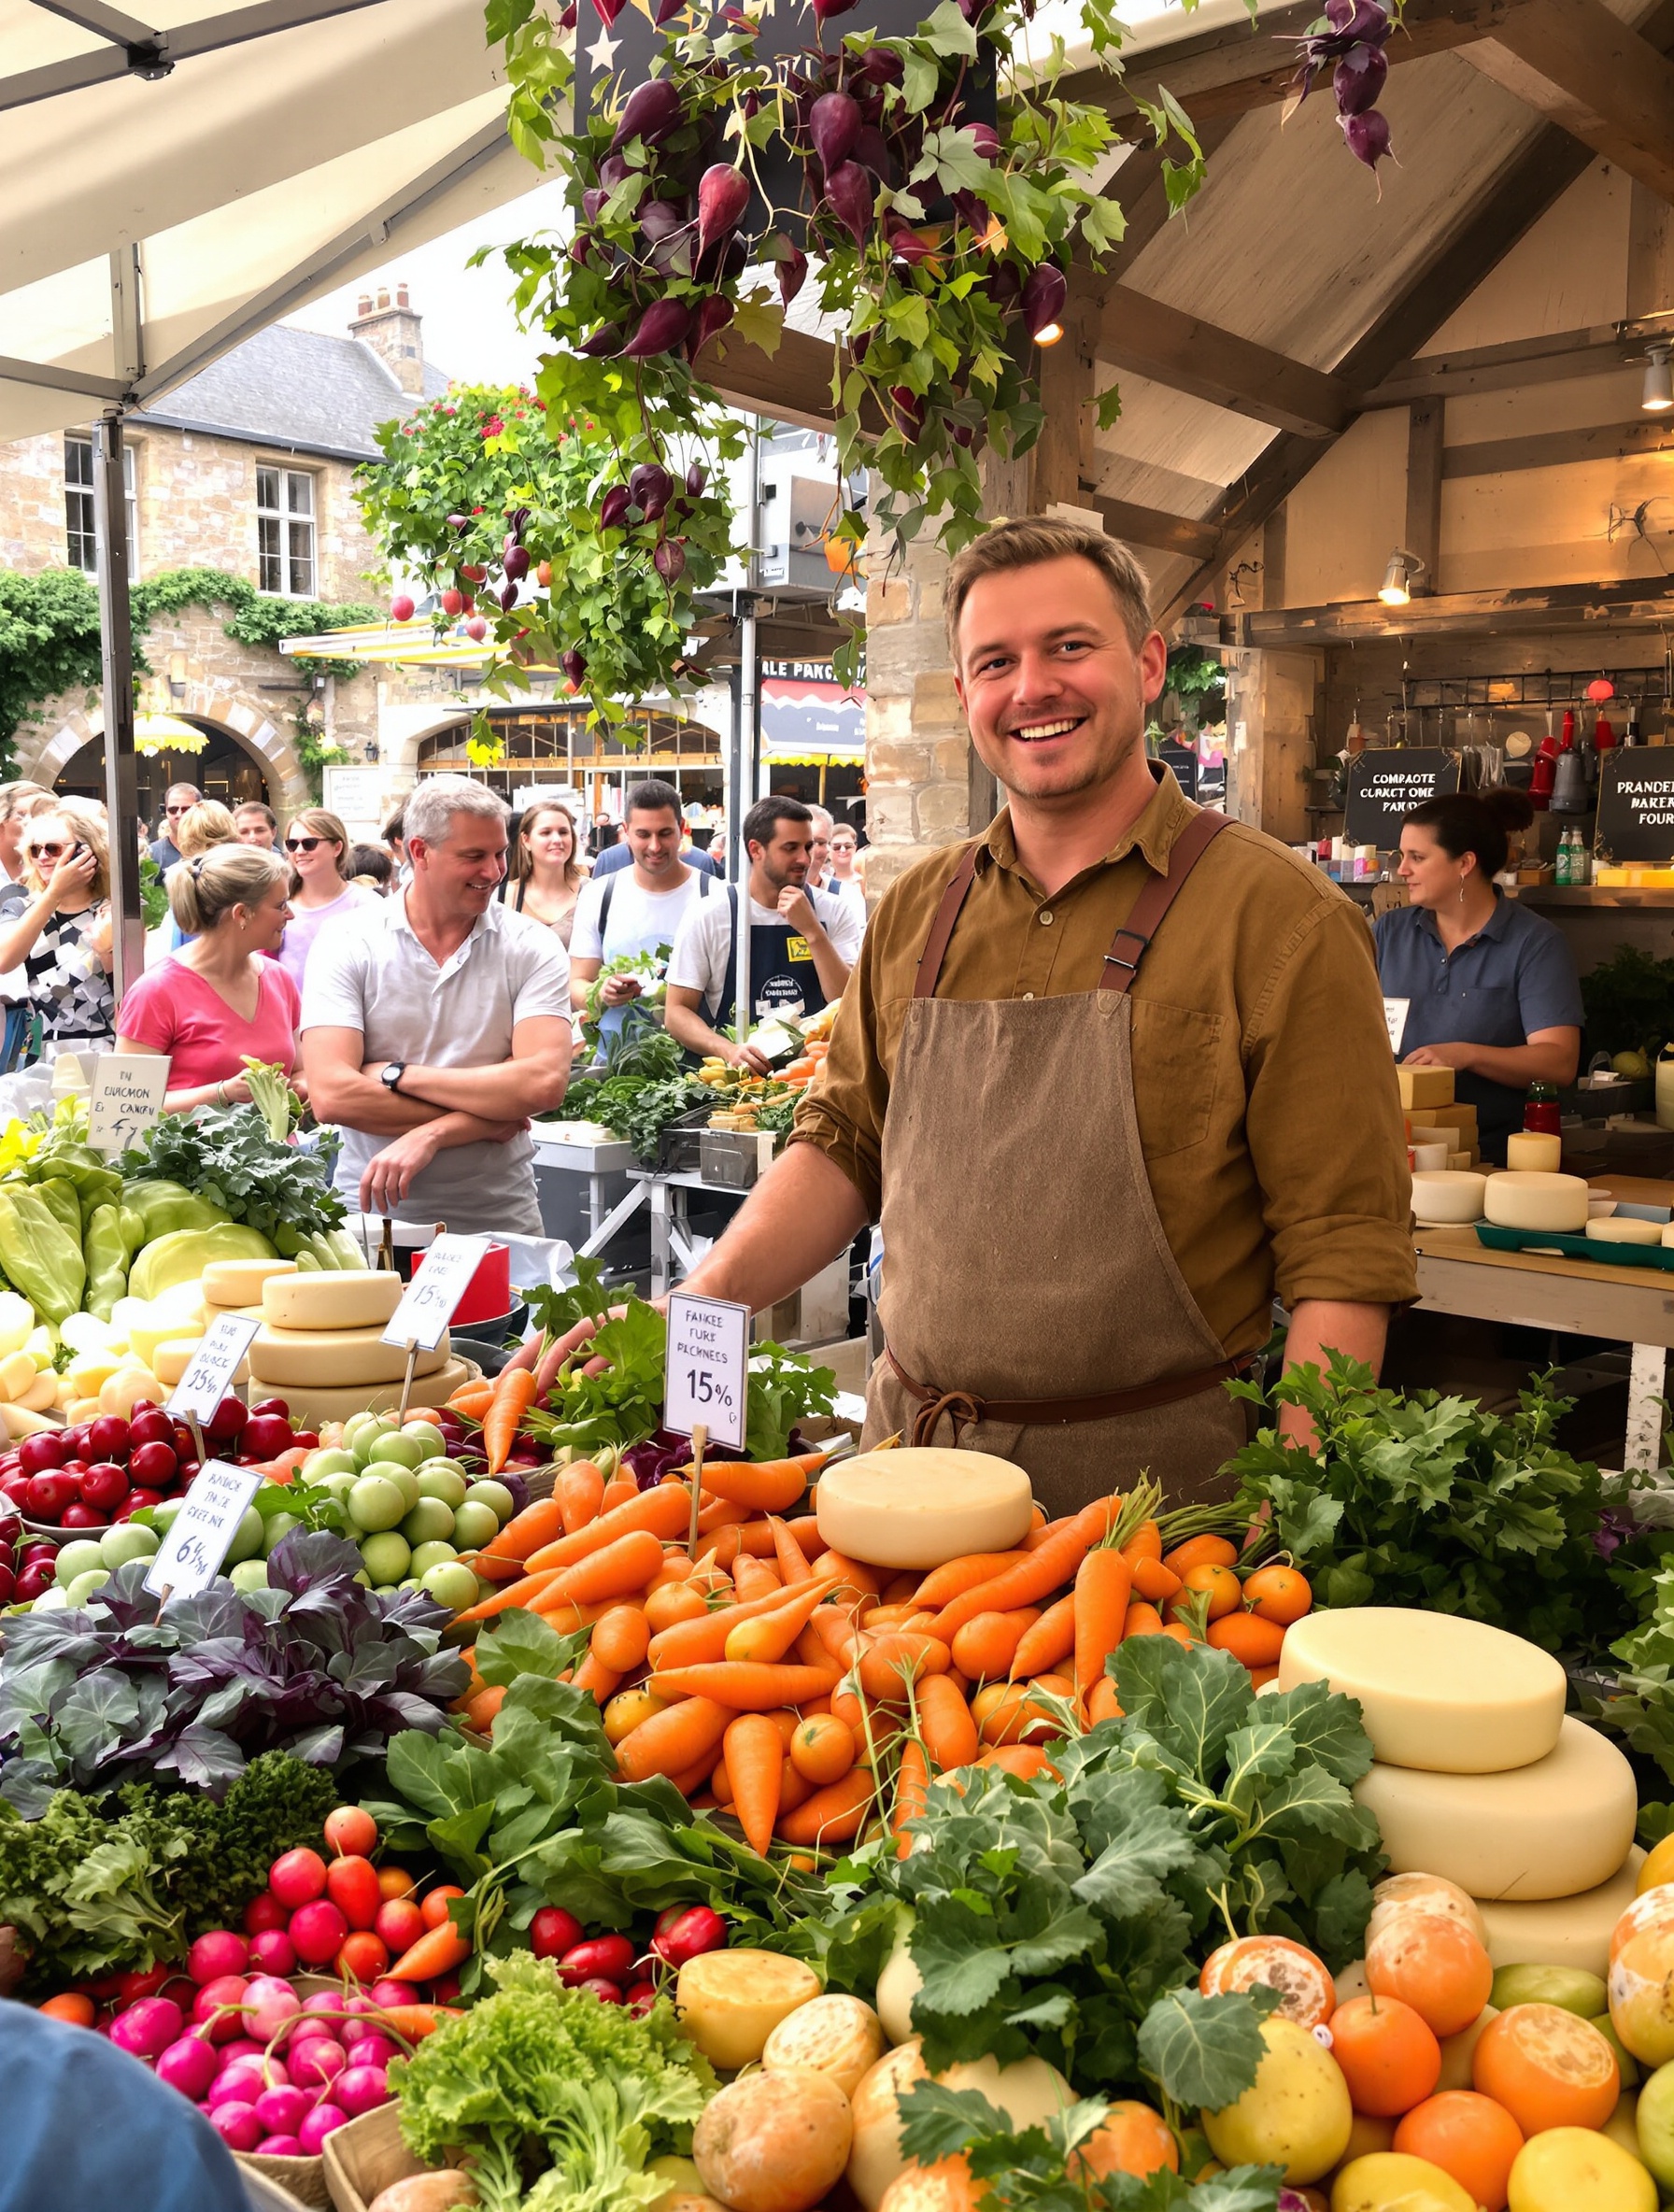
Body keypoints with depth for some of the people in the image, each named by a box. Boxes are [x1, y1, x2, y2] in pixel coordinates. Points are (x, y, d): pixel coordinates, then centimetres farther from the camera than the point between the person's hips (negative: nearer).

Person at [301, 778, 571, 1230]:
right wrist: (484, 1113, -10)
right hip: (373, 1215, 0)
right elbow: (332, 1096, -11)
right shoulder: (347, 947, 1)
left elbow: (544, 1085, -12)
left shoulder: (532, 949, 3)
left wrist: (398, 1074, -14)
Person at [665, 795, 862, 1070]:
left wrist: (812, 931, -12)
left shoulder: (836, 913, 5)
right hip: (734, 1077, -1)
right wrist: (729, 1050, -17)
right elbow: (676, 1011, 0)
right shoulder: (708, 917, 0)